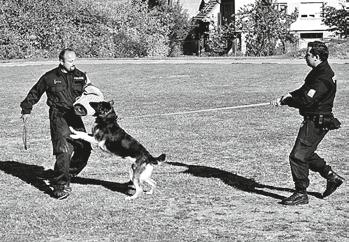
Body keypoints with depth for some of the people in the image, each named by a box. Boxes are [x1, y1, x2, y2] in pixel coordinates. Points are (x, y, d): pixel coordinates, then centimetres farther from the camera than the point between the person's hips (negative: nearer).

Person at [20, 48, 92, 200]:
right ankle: (59, 186, -10)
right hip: (58, 117, -5)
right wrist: (26, 110, 19)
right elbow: (34, 93, 13)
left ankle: (66, 176, 22)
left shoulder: (80, 76, 8)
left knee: (84, 148, 2)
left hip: (75, 116, 5)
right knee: (64, 151, -17)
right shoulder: (50, 77, 0)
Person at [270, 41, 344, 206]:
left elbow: (306, 100, -28)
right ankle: (332, 177, 31)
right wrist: (289, 96, -3)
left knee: (298, 156, -7)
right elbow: (304, 91, 15)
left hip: (317, 122, -11)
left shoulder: (323, 77, -23)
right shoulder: (319, 71, 11)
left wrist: (284, 101, -17)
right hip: (314, 120, 11)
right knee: (306, 153, 22)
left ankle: (301, 194, 3)